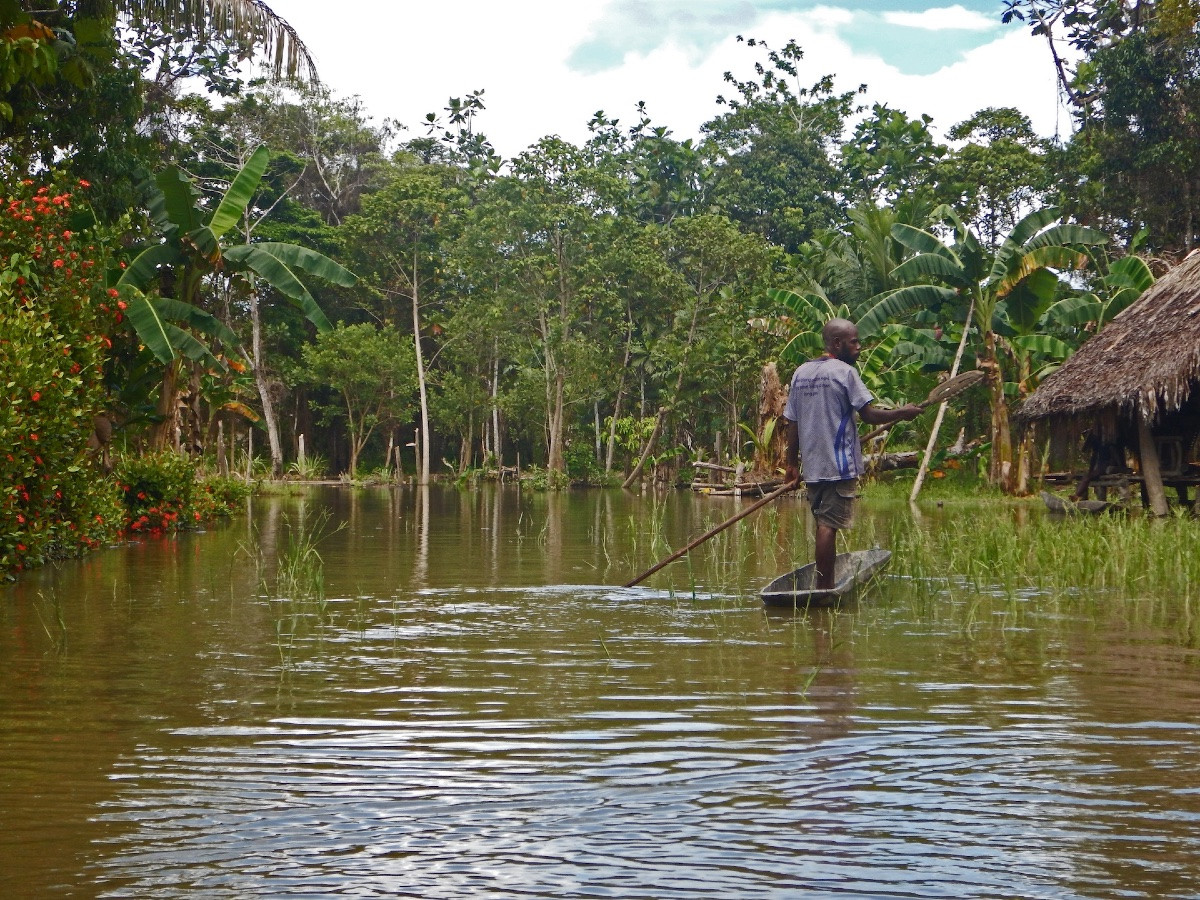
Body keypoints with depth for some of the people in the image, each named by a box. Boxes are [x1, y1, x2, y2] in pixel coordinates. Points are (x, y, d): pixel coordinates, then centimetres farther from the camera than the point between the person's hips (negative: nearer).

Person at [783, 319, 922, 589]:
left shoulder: (800, 373, 12)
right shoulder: (844, 372, -9)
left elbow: (792, 423, 12)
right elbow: (869, 414, -11)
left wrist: (792, 464, 17)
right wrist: (903, 413, 3)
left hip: (811, 465, 7)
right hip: (838, 465, -7)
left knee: (823, 524, 13)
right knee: (829, 526, -6)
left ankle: (824, 586, 17)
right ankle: (824, 587, -6)